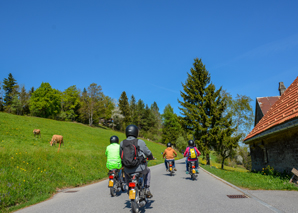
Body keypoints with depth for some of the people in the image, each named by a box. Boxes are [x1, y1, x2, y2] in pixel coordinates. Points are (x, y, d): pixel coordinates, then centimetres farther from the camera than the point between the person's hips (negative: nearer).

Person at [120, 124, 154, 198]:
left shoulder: (122, 143, -1)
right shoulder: (140, 142, -12)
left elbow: (121, 155, 10)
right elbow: (148, 153, -4)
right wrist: (151, 157, 21)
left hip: (128, 170, 3)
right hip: (139, 168, -3)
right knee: (148, 171, 31)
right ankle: (147, 190, 21)